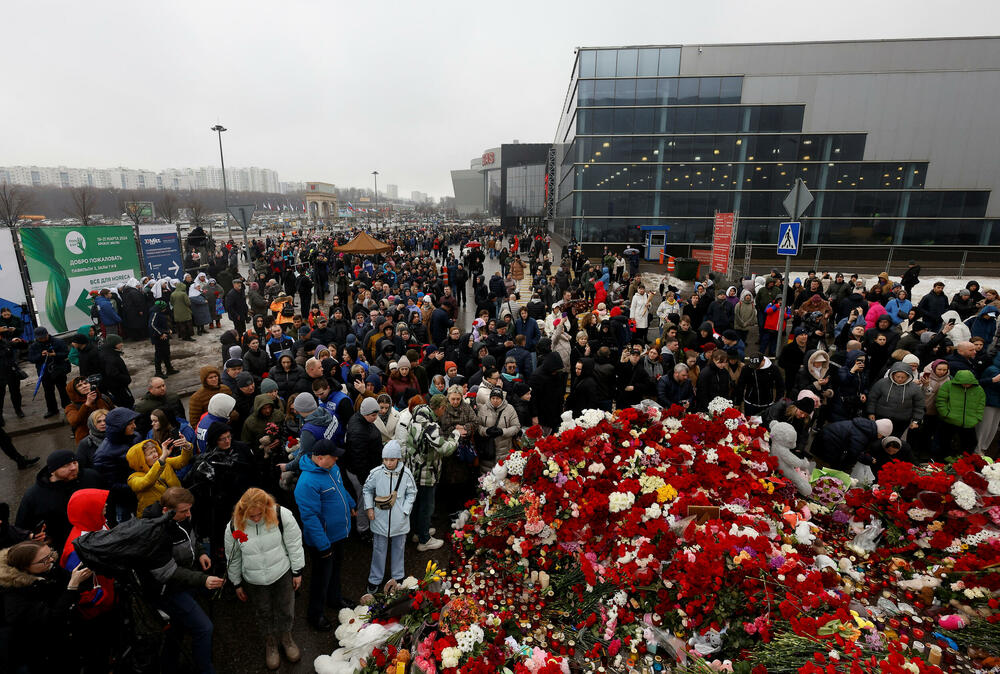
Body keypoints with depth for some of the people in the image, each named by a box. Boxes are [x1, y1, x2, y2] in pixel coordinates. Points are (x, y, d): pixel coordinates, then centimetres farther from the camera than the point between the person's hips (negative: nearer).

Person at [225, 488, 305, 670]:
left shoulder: (282, 515, -26)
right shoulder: (235, 525, -20)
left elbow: (294, 545, -13)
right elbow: (233, 557, -1)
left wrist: (297, 572, -5)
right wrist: (237, 584, 8)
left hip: (282, 574, -1)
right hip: (254, 581, 1)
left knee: (285, 609, 16)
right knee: (263, 613, 20)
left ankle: (286, 638, 46)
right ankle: (270, 643, 48)